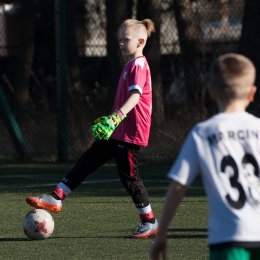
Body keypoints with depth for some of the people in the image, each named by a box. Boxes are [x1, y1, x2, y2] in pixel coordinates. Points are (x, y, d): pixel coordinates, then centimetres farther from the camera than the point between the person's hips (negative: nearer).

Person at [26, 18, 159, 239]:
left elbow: (135, 96, -30)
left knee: (128, 175, -4)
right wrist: (109, 120, 35)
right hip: (117, 132, 10)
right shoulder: (130, 66, 16)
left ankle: (149, 222, 7)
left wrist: (117, 117, -43)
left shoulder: (138, 66, -15)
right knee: (88, 161, 7)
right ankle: (56, 198, 7)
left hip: (131, 133, -10)